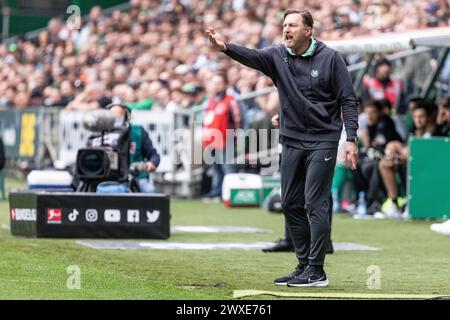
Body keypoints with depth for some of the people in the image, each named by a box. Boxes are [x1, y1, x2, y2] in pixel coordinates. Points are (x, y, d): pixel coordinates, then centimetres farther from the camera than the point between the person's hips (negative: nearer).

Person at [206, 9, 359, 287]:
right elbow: (252, 57, -18)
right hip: (292, 140, 5)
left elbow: (348, 100, -4)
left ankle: (316, 270, -6)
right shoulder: (277, 56, 2)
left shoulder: (330, 58, -6)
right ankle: (304, 266, 18)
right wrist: (226, 47, -39)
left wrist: (351, 140, -12)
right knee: (291, 204, 7)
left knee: (315, 203, -9)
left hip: (323, 141, -5)